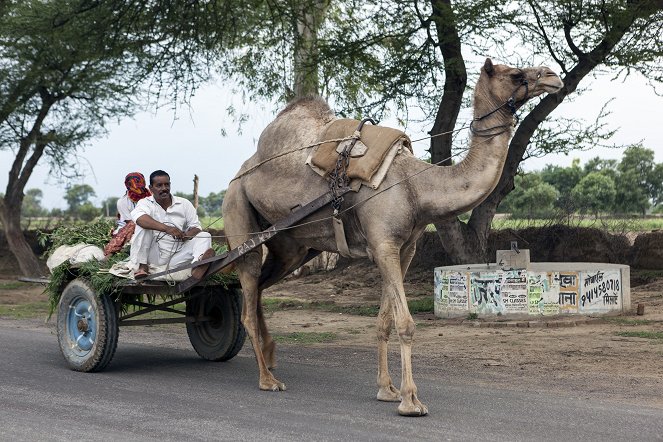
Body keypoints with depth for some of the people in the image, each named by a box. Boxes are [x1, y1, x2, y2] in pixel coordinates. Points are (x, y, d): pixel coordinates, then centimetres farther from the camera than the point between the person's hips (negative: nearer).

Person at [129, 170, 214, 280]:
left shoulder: (184, 204, 12)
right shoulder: (145, 203, 2)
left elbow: (195, 227, 5)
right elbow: (138, 218, -22)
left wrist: (187, 235, -22)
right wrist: (166, 228, -37)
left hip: (176, 257, 2)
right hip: (154, 255, -2)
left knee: (205, 236, -17)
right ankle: (142, 266, -25)